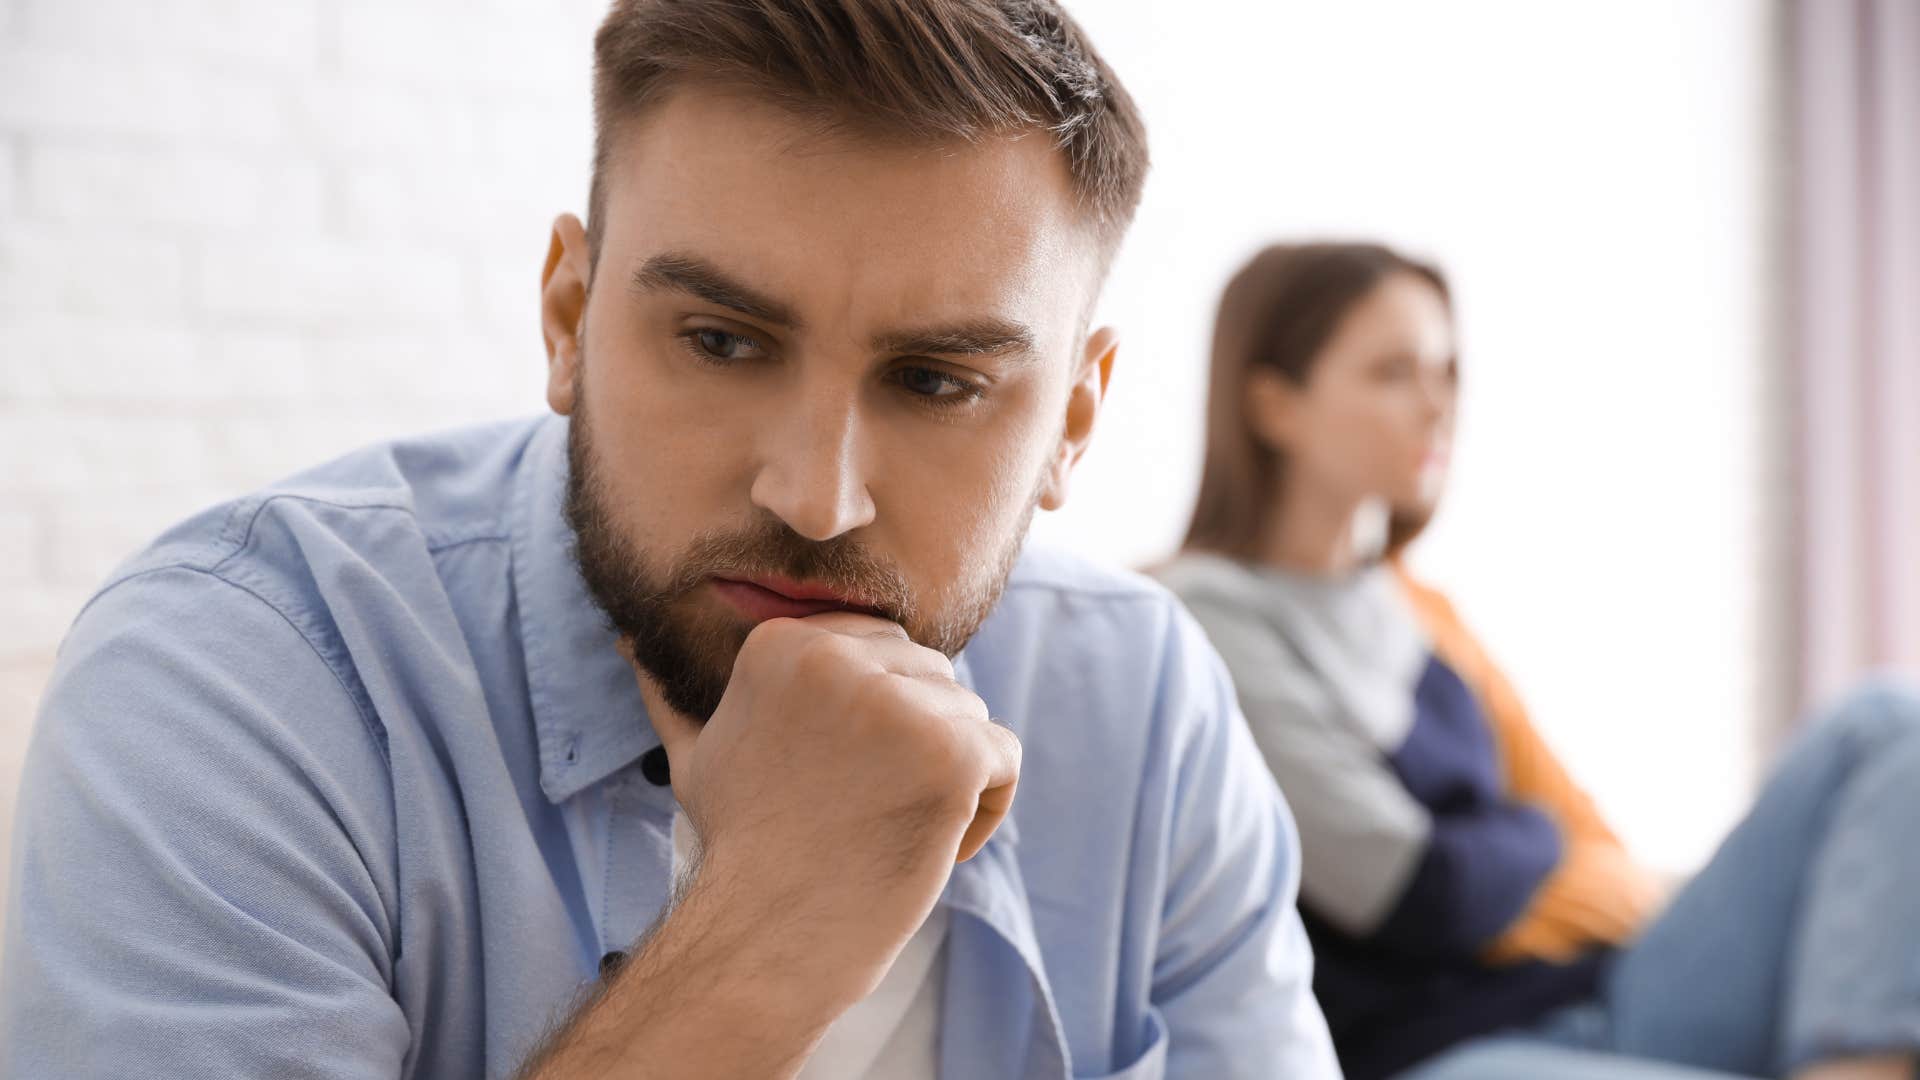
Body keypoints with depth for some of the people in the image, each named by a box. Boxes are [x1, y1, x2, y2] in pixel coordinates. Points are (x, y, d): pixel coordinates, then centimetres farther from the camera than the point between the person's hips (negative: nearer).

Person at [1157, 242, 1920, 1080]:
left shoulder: (1415, 611, 19)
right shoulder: (1206, 613, -6)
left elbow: (1593, 851, 16)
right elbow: (1417, 898, -10)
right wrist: (1536, 840, 9)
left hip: (1606, 1003, 9)